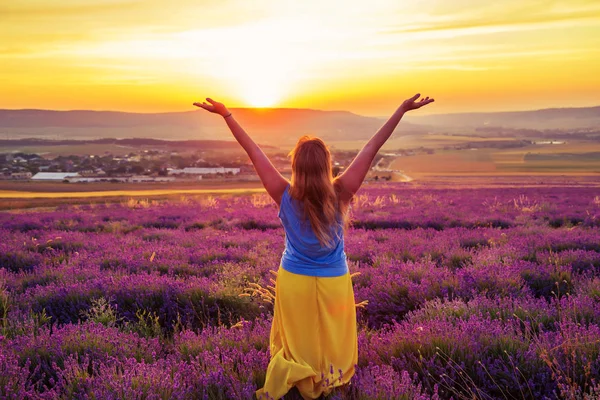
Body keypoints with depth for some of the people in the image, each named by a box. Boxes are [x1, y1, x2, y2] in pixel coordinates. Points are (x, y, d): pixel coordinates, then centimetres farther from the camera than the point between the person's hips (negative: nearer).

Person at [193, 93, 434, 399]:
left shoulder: (285, 196, -20)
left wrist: (226, 114, -6)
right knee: (331, 341, 17)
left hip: (294, 281, 1)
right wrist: (402, 109, -9)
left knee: (296, 340, 20)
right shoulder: (341, 193, -20)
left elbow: (253, 151, -14)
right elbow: (372, 148, -16)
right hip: (333, 282, 0)